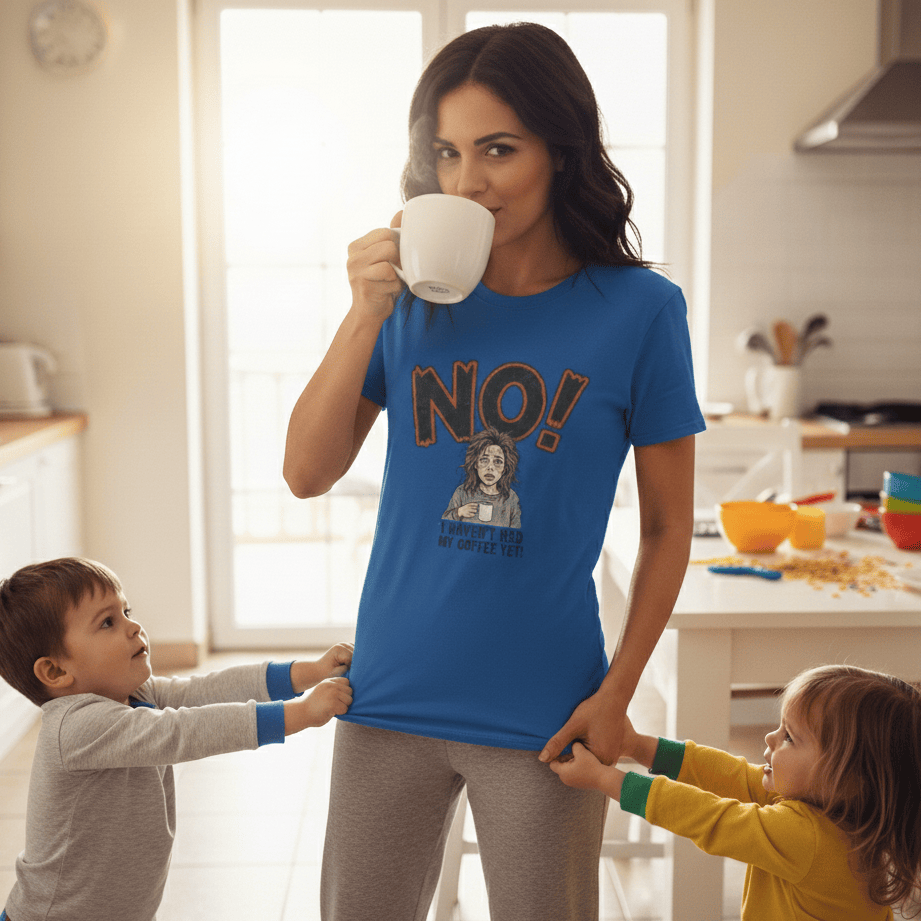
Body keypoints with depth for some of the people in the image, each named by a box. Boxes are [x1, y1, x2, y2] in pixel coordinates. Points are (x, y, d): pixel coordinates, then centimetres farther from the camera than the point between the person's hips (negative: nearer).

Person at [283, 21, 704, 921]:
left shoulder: (639, 308, -8)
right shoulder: (414, 295, -1)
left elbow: (667, 525, -3)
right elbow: (306, 473, -3)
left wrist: (616, 695, -7)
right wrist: (365, 314, -13)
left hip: (541, 715, -2)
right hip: (390, 703, 3)